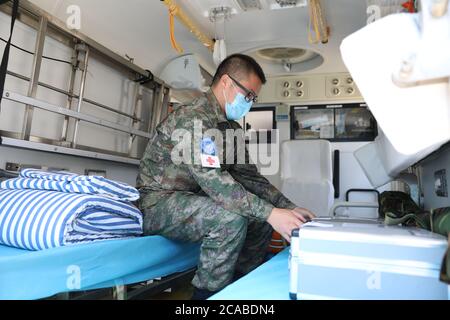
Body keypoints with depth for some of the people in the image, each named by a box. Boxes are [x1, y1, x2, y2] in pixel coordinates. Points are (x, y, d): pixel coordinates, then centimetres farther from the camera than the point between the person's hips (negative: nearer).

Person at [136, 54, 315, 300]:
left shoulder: (231, 128, 8)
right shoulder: (192, 118, -21)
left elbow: (249, 176, 5)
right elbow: (213, 180, -32)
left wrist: (289, 208, -6)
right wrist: (270, 213, -34)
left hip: (191, 201, 9)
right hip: (158, 204, -9)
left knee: (262, 217, 1)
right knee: (231, 219, -31)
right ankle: (208, 295, -12)